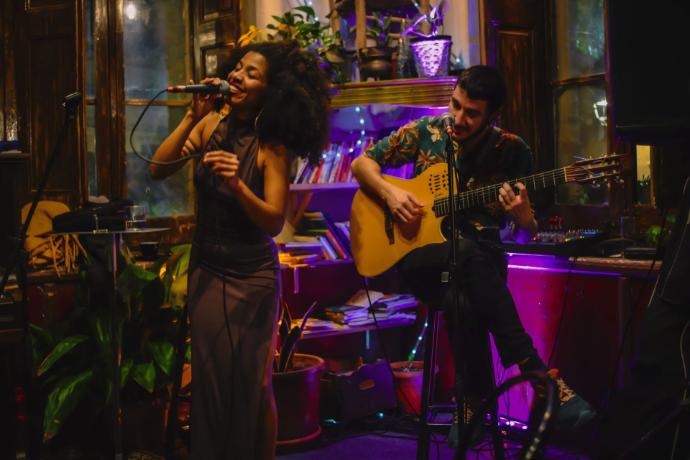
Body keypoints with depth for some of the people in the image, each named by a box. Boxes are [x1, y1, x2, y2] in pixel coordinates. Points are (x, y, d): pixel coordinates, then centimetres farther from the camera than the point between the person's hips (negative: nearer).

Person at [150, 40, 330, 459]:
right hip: (205, 268, 4)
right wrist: (193, 117, -15)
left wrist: (238, 186, -33)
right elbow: (159, 170, -8)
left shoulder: (272, 146, -13)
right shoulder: (213, 123, 0)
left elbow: (274, 222, -18)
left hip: (251, 275, -4)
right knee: (209, 376, 12)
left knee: (251, 382, 5)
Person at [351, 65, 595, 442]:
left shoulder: (512, 152, 1)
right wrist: (389, 193, -10)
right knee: (468, 250, -35)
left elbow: (526, 236, 3)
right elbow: (362, 163, 10)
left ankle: (474, 401, -22)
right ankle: (534, 369, -34)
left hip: (480, 260, 0)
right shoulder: (426, 132, 2)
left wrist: (522, 216, -21)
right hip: (418, 253, 0)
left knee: (463, 300, -37)